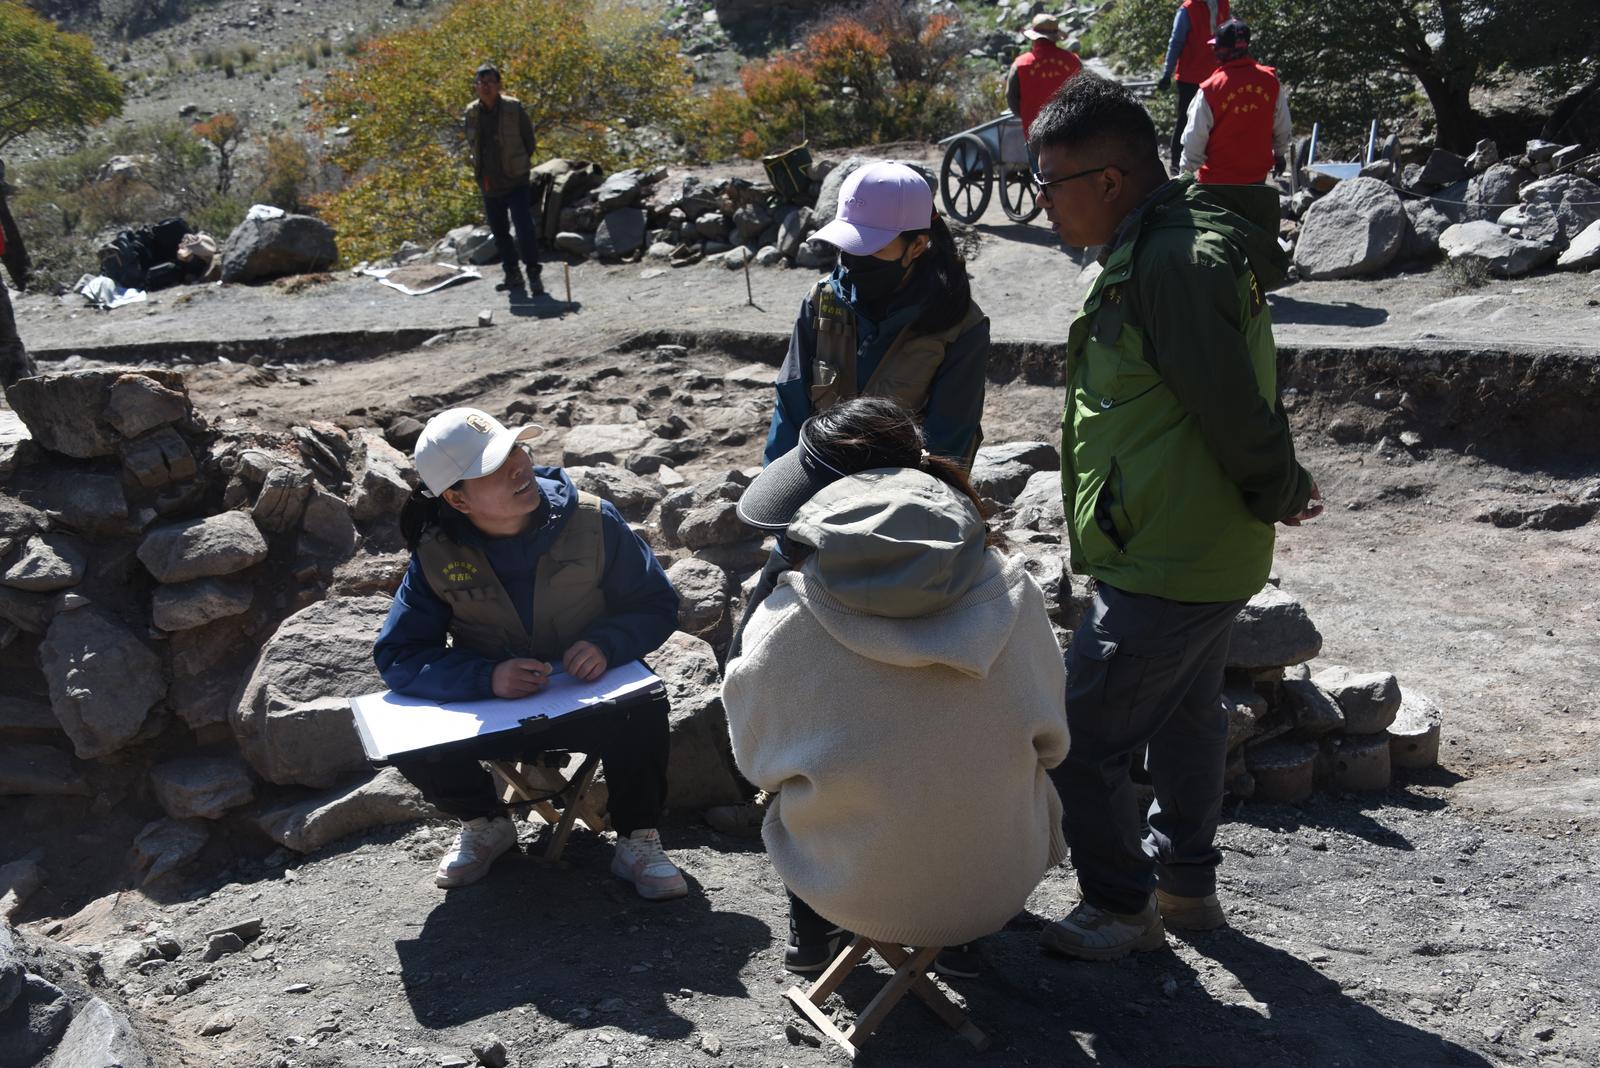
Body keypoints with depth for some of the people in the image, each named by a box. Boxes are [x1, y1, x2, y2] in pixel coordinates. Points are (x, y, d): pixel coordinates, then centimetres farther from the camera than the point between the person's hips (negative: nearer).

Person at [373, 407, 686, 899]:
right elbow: (396, 656, -14)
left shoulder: (592, 521, -15)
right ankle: (485, 823, 7)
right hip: (492, 713, 2)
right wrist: (487, 677, -30)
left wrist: (606, 643, -28)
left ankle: (637, 840, -8)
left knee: (643, 711, -34)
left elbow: (657, 605, -6)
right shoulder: (436, 557, -13)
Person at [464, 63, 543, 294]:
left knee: (525, 228, -13)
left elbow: (529, 140, 2)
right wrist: (480, 170, 8)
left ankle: (533, 275, -1)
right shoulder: (472, 112, 2)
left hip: (516, 182, -4)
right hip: (489, 185, 4)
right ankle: (513, 275, 24)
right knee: (499, 232, 11)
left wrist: (520, 166, 4)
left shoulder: (514, 108, -8)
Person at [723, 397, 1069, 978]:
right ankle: (960, 939, 36)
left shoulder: (786, 620, -21)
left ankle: (812, 932, 41)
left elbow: (756, 756, -3)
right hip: (998, 881, 1)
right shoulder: (1011, 592, -15)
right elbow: (1049, 741, 0)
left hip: (855, 891, -1)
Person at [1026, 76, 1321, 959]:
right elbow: (1232, 405, 15)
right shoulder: (1174, 242, 10)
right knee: (1185, 718, 23)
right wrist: (1276, 488, 10)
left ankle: (1122, 909, 16)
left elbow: (1232, 407, -24)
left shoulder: (1174, 263, -25)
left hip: (1163, 567, -11)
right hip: (1205, 553, 11)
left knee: (1082, 741, -1)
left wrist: (1278, 494, -9)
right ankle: (1186, 884, 39)